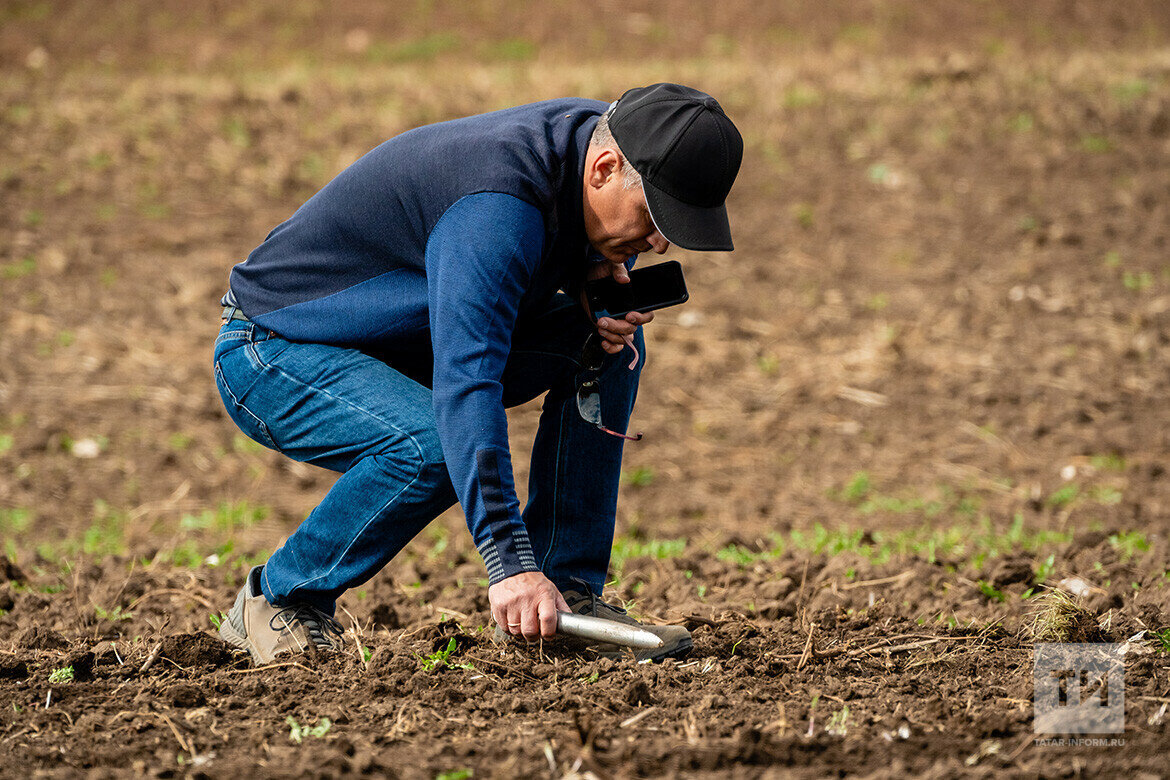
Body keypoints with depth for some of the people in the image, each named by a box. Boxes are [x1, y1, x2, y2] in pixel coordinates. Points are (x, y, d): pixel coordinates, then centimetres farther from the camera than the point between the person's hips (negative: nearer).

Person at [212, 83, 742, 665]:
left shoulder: (601, 134, -8)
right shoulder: (498, 203, -35)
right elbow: (464, 382, -43)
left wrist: (603, 280, -11)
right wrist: (509, 562, -50)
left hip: (396, 345, 9)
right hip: (272, 354, -9)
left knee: (612, 345, -4)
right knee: (432, 448, -36)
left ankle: (568, 596, -2)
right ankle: (276, 603, -12)